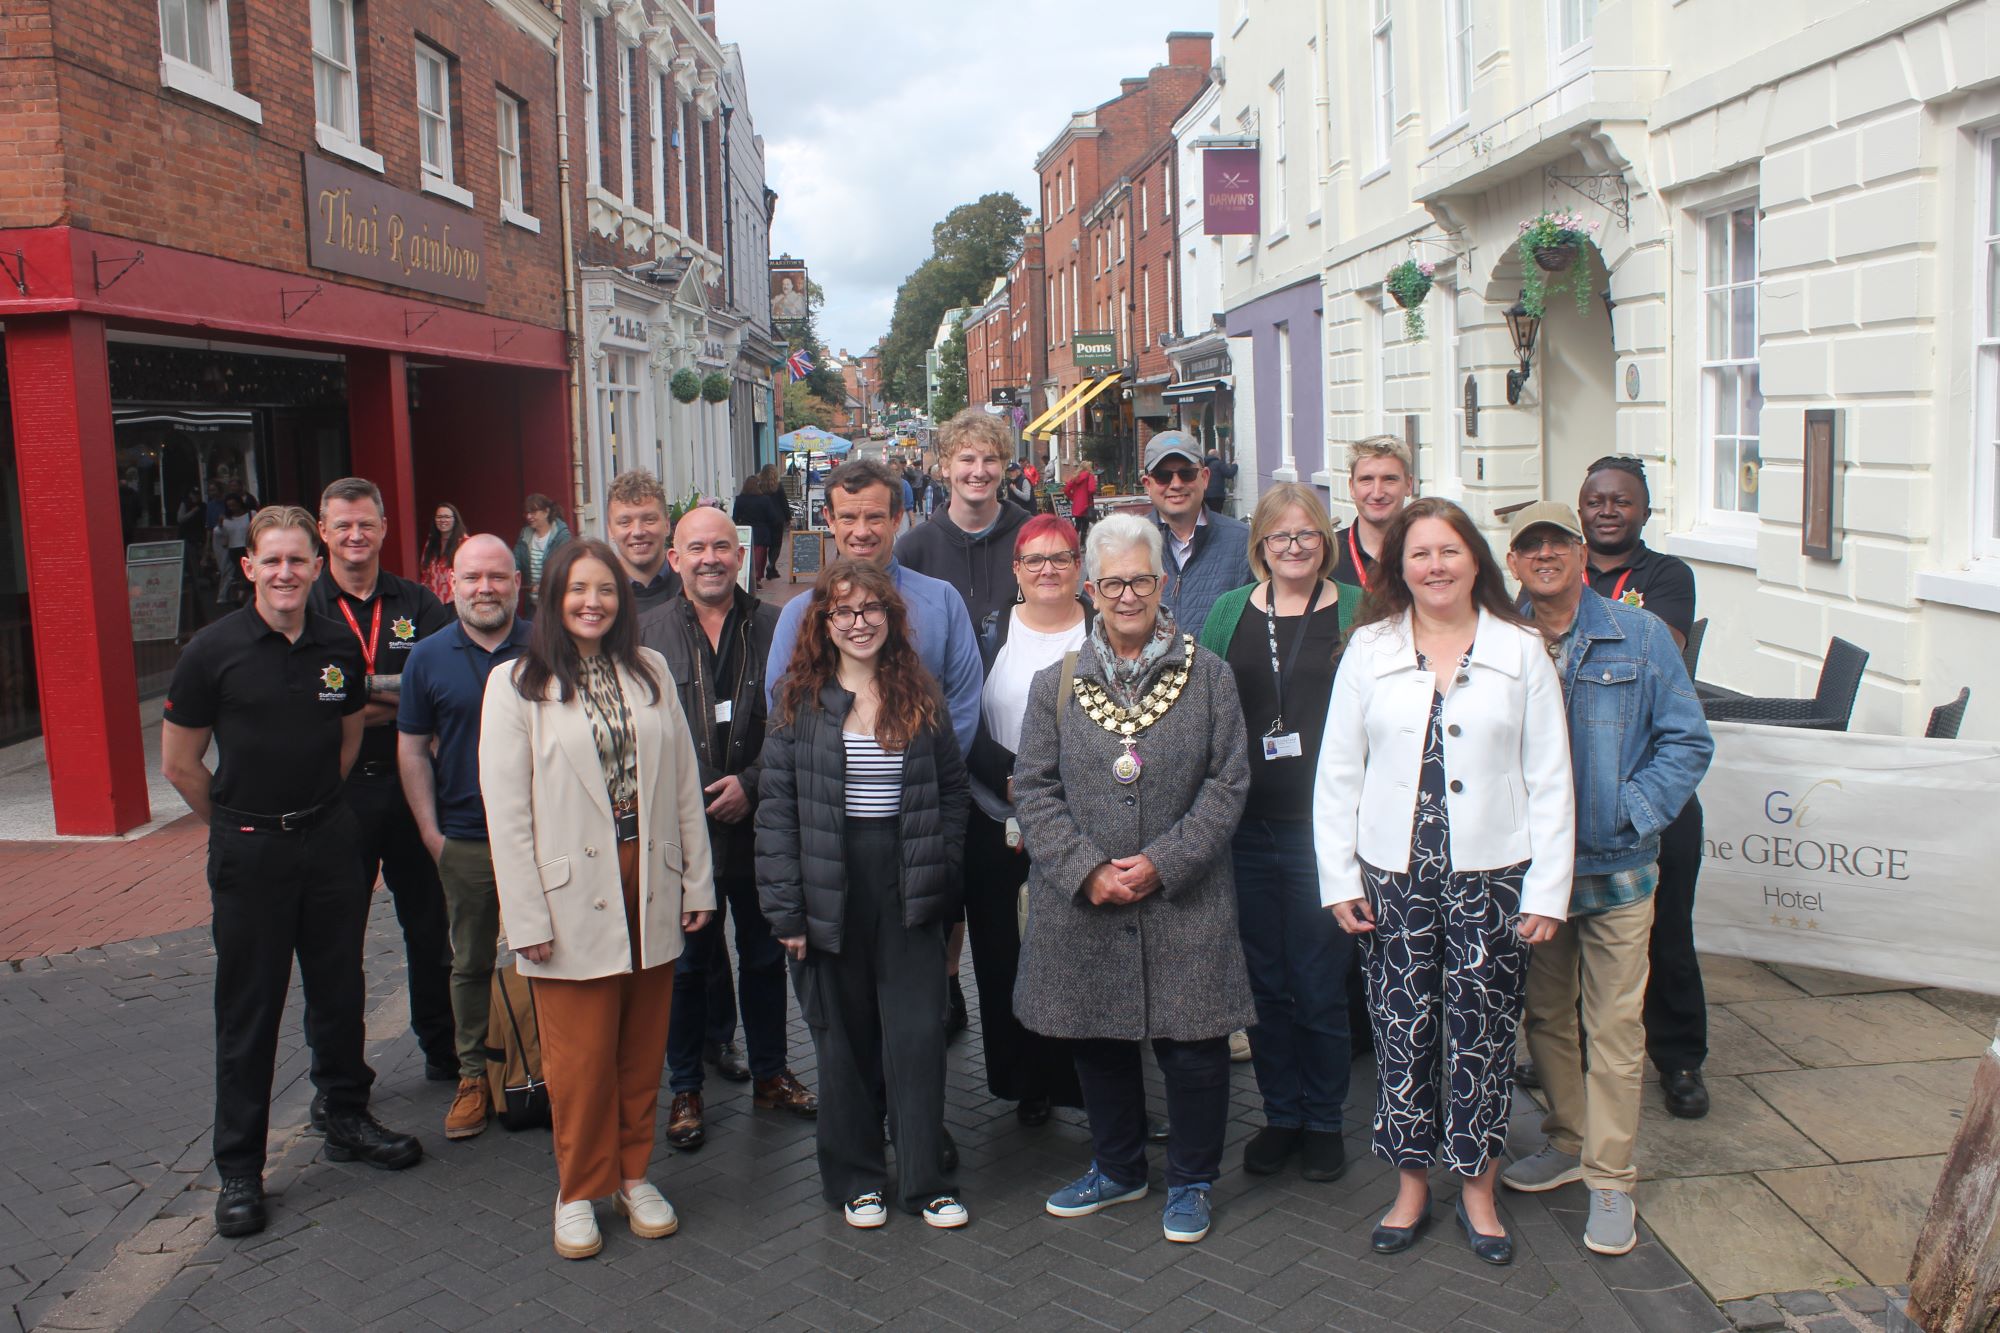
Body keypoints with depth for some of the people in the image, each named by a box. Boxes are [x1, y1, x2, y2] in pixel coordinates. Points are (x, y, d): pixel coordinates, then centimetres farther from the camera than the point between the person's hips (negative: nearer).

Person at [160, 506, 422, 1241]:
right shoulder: (213, 649, -9)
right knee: (247, 1008, 3)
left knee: (339, 989, 13)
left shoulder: (339, 647, 1)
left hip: (328, 836, 4)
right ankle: (239, 1168, 15)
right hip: (247, 849, -3)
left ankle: (347, 1118, 31)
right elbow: (179, 763, -2)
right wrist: (243, 825, 5)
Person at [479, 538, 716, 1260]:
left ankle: (634, 1174, 29)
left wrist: (697, 881, 7)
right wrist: (527, 917, -10)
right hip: (573, 893, -3)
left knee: (643, 1046, 11)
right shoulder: (516, 684, -3)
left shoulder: (650, 671, 8)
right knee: (581, 1056, 4)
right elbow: (505, 809, -6)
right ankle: (580, 1190, 24)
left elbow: (683, 781, 9)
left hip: (649, 884, 3)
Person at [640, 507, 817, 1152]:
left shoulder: (774, 627, 0)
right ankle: (685, 1088, 25)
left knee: (764, 955, 15)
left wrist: (752, 782, -11)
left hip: (759, 824, 1)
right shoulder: (647, 632, -1)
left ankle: (771, 1073, 32)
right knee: (687, 963, 9)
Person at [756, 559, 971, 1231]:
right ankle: (856, 1178, 25)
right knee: (843, 1039, 9)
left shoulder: (922, 698, 5)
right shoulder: (799, 701, 0)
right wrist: (785, 908, -8)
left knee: (918, 1034, 3)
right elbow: (776, 807, -3)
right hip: (830, 891, -1)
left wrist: (940, 870, 0)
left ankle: (925, 1179, 17)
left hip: (908, 892, 1)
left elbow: (952, 789, 10)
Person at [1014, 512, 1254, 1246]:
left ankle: (1191, 1182, 27)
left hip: (1184, 902, -2)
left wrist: (1163, 863, -13)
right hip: (1082, 905, 2)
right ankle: (1118, 1169, 36)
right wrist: (1087, 871, -11)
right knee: (1097, 1042, 14)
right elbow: (1034, 788, 1)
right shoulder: (1057, 684, 4)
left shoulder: (1208, 676, 0)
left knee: (1193, 1044, 4)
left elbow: (1228, 782, -3)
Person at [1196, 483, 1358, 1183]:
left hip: (1322, 828, -2)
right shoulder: (1227, 612, 8)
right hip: (1247, 829, 3)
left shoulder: (1354, 613, 1)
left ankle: (1323, 1120, 22)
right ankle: (1280, 1114, 27)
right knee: (1264, 982, 11)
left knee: (1320, 986, 4)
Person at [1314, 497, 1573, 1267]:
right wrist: (1339, 878, 0)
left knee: (1481, 1033, 6)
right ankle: (1410, 1188, 24)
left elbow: (1550, 780, 1)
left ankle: (1477, 1192, 24)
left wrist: (1548, 889, -3)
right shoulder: (1368, 650, 4)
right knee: (1402, 1030, 7)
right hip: (1393, 878, 1)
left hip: (1491, 876, -1)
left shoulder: (1521, 652, 2)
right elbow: (1337, 772, 5)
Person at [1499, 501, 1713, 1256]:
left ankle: (1610, 1179, 12)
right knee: (1546, 1015, 15)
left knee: (1615, 1024, 1)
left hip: (1615, 867, -2)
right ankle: (1569, 1142, 33)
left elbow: (1687, 741, -1)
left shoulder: (1639, 638, -2)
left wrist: (1631, 813, -11)